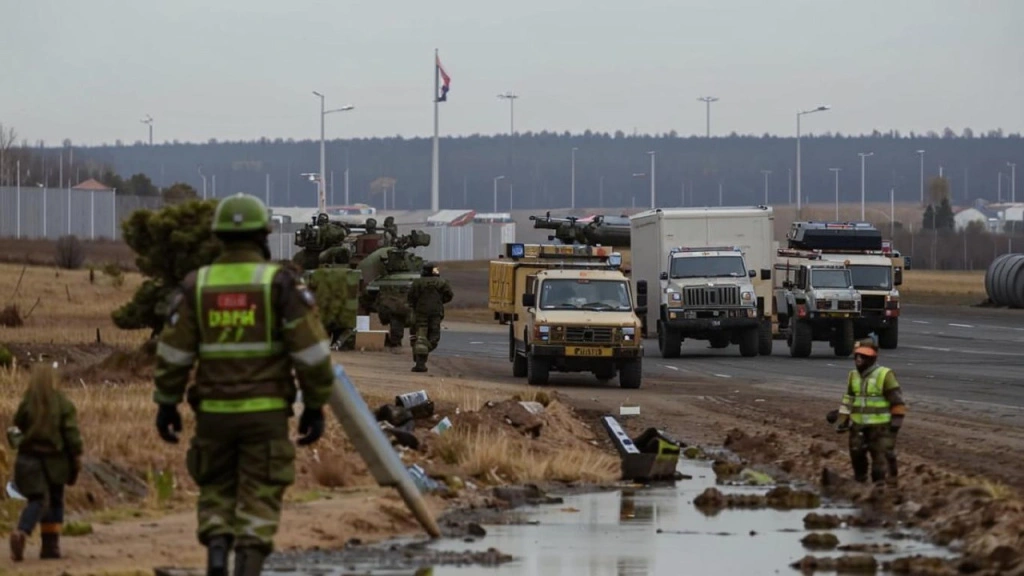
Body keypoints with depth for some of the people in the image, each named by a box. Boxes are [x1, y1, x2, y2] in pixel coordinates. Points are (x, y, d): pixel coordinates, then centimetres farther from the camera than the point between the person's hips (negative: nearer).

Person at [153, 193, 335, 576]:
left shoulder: (197, 284, 0)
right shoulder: (280, 282, -7)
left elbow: (174, 351, 0)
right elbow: (310, 350, -10)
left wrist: (166, 405, 9)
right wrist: (316, 406, -1)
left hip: (214, 412, 2)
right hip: (265, 412, -2)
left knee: (217, 496, 16)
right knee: (258, 504, 1)